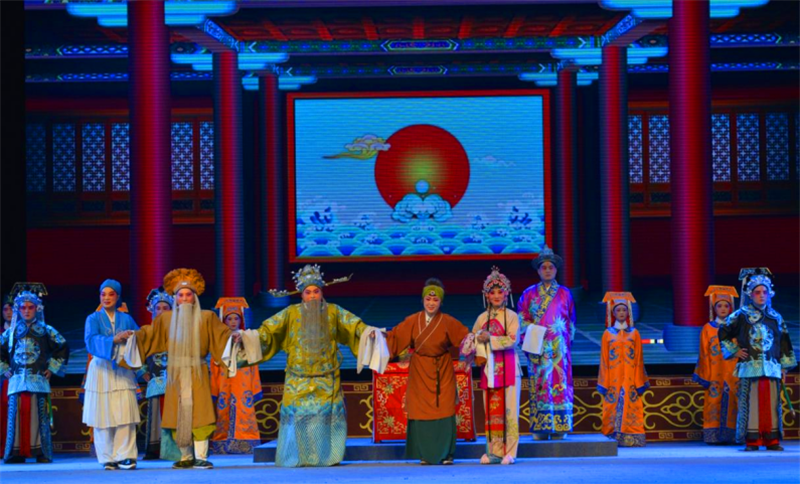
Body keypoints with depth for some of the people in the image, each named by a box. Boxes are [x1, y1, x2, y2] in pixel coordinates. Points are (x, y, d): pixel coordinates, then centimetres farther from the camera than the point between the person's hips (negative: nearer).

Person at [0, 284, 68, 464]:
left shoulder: (46, 331, 6)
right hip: (16, 381, 2)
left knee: (39, 417, -6)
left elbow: (63, 348, 9)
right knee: (15, 416, -2)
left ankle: (42, 453, -3)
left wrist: (52, 368, 5)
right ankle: (16, 453, 0)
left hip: (38, 381, -2)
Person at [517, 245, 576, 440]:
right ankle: (540, 428, -3)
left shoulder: (564, 294, 10)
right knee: (538, 384, -4)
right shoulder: (529, 294, 8)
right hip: (538, 348, 0)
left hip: (559, 348, 0)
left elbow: (571, 321, 12)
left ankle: (558, 428, -2)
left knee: (560, 384, -4)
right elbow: (522, 321, 5)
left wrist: (566, 341, 3)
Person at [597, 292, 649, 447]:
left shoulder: (634, 334, 8)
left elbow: (638, 359, 6)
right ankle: (613, 438, -2)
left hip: (630, 379, 0)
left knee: (631, 409, -4)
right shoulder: (608, 334, 6)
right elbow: (604, 360, 5)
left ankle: (631, 439, -3)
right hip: (613, 380, 0)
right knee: (613, 408, -4)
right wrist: (604, 383, -1)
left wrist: (639, 382, 0)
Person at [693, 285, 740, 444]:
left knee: (732, 404, -3)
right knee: (714, 404, -4)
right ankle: (715, 435, -1)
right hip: (715, 375, -1)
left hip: (733, 375, 1)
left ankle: (733, 435, 0)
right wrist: (705, 377, -3)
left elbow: (742, 352, 7)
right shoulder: (708, 329, 5)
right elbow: (704, 355, 3)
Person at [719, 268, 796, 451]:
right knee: (750, 403, -5)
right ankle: (751, 441, -1)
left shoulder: (776, 318, 11)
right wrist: (734, 351, 3)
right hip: (749, 368, -3)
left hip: (771, 368, 3)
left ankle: (772, 439, 4)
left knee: (772, 403, 0)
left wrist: (784, 367, 11)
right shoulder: (740, 316, 3)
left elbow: (784, 343, 14)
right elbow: (723, 333, 10)